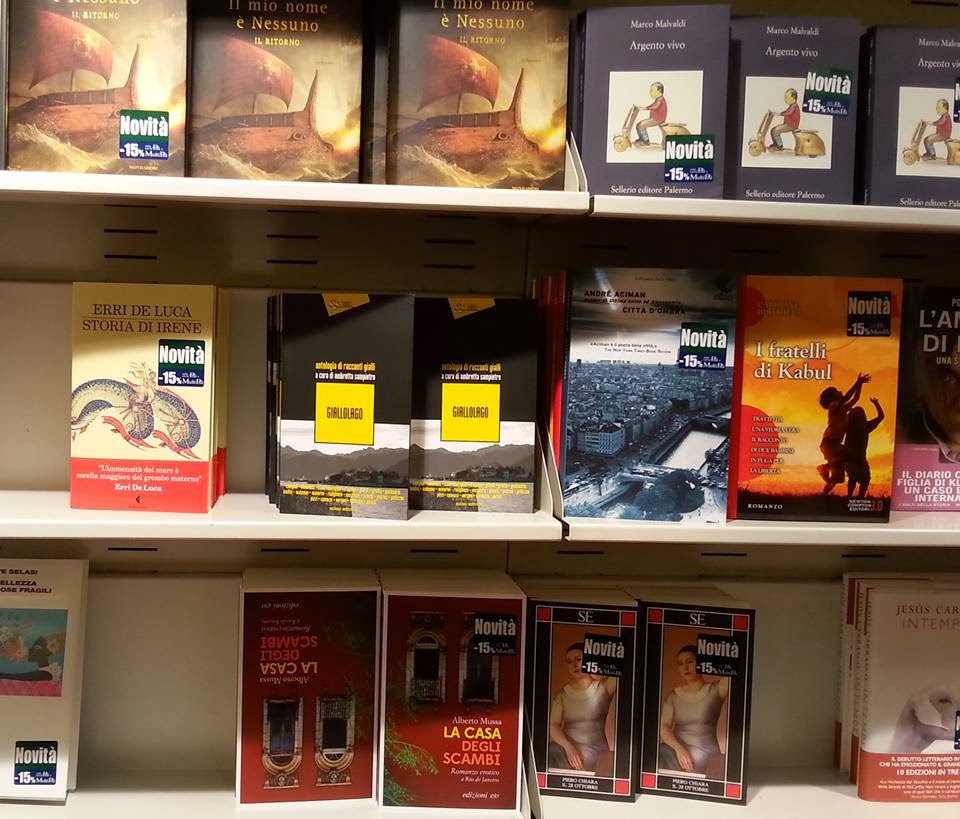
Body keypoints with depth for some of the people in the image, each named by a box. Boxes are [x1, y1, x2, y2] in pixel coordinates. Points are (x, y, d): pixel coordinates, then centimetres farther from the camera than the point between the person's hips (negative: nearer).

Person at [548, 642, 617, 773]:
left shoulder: (605, 685, 1)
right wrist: (568, 747, -18)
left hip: (595, 751, -4)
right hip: (565, 747, 4)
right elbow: (553, 725, 0)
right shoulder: (563, 693, 10)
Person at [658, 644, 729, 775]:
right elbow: (664, 727, -3)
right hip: (676, 751, 4)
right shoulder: (673, 696, 8)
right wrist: (678, 748, -20)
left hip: (705, 755, -4)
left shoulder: (716, 689, -1)